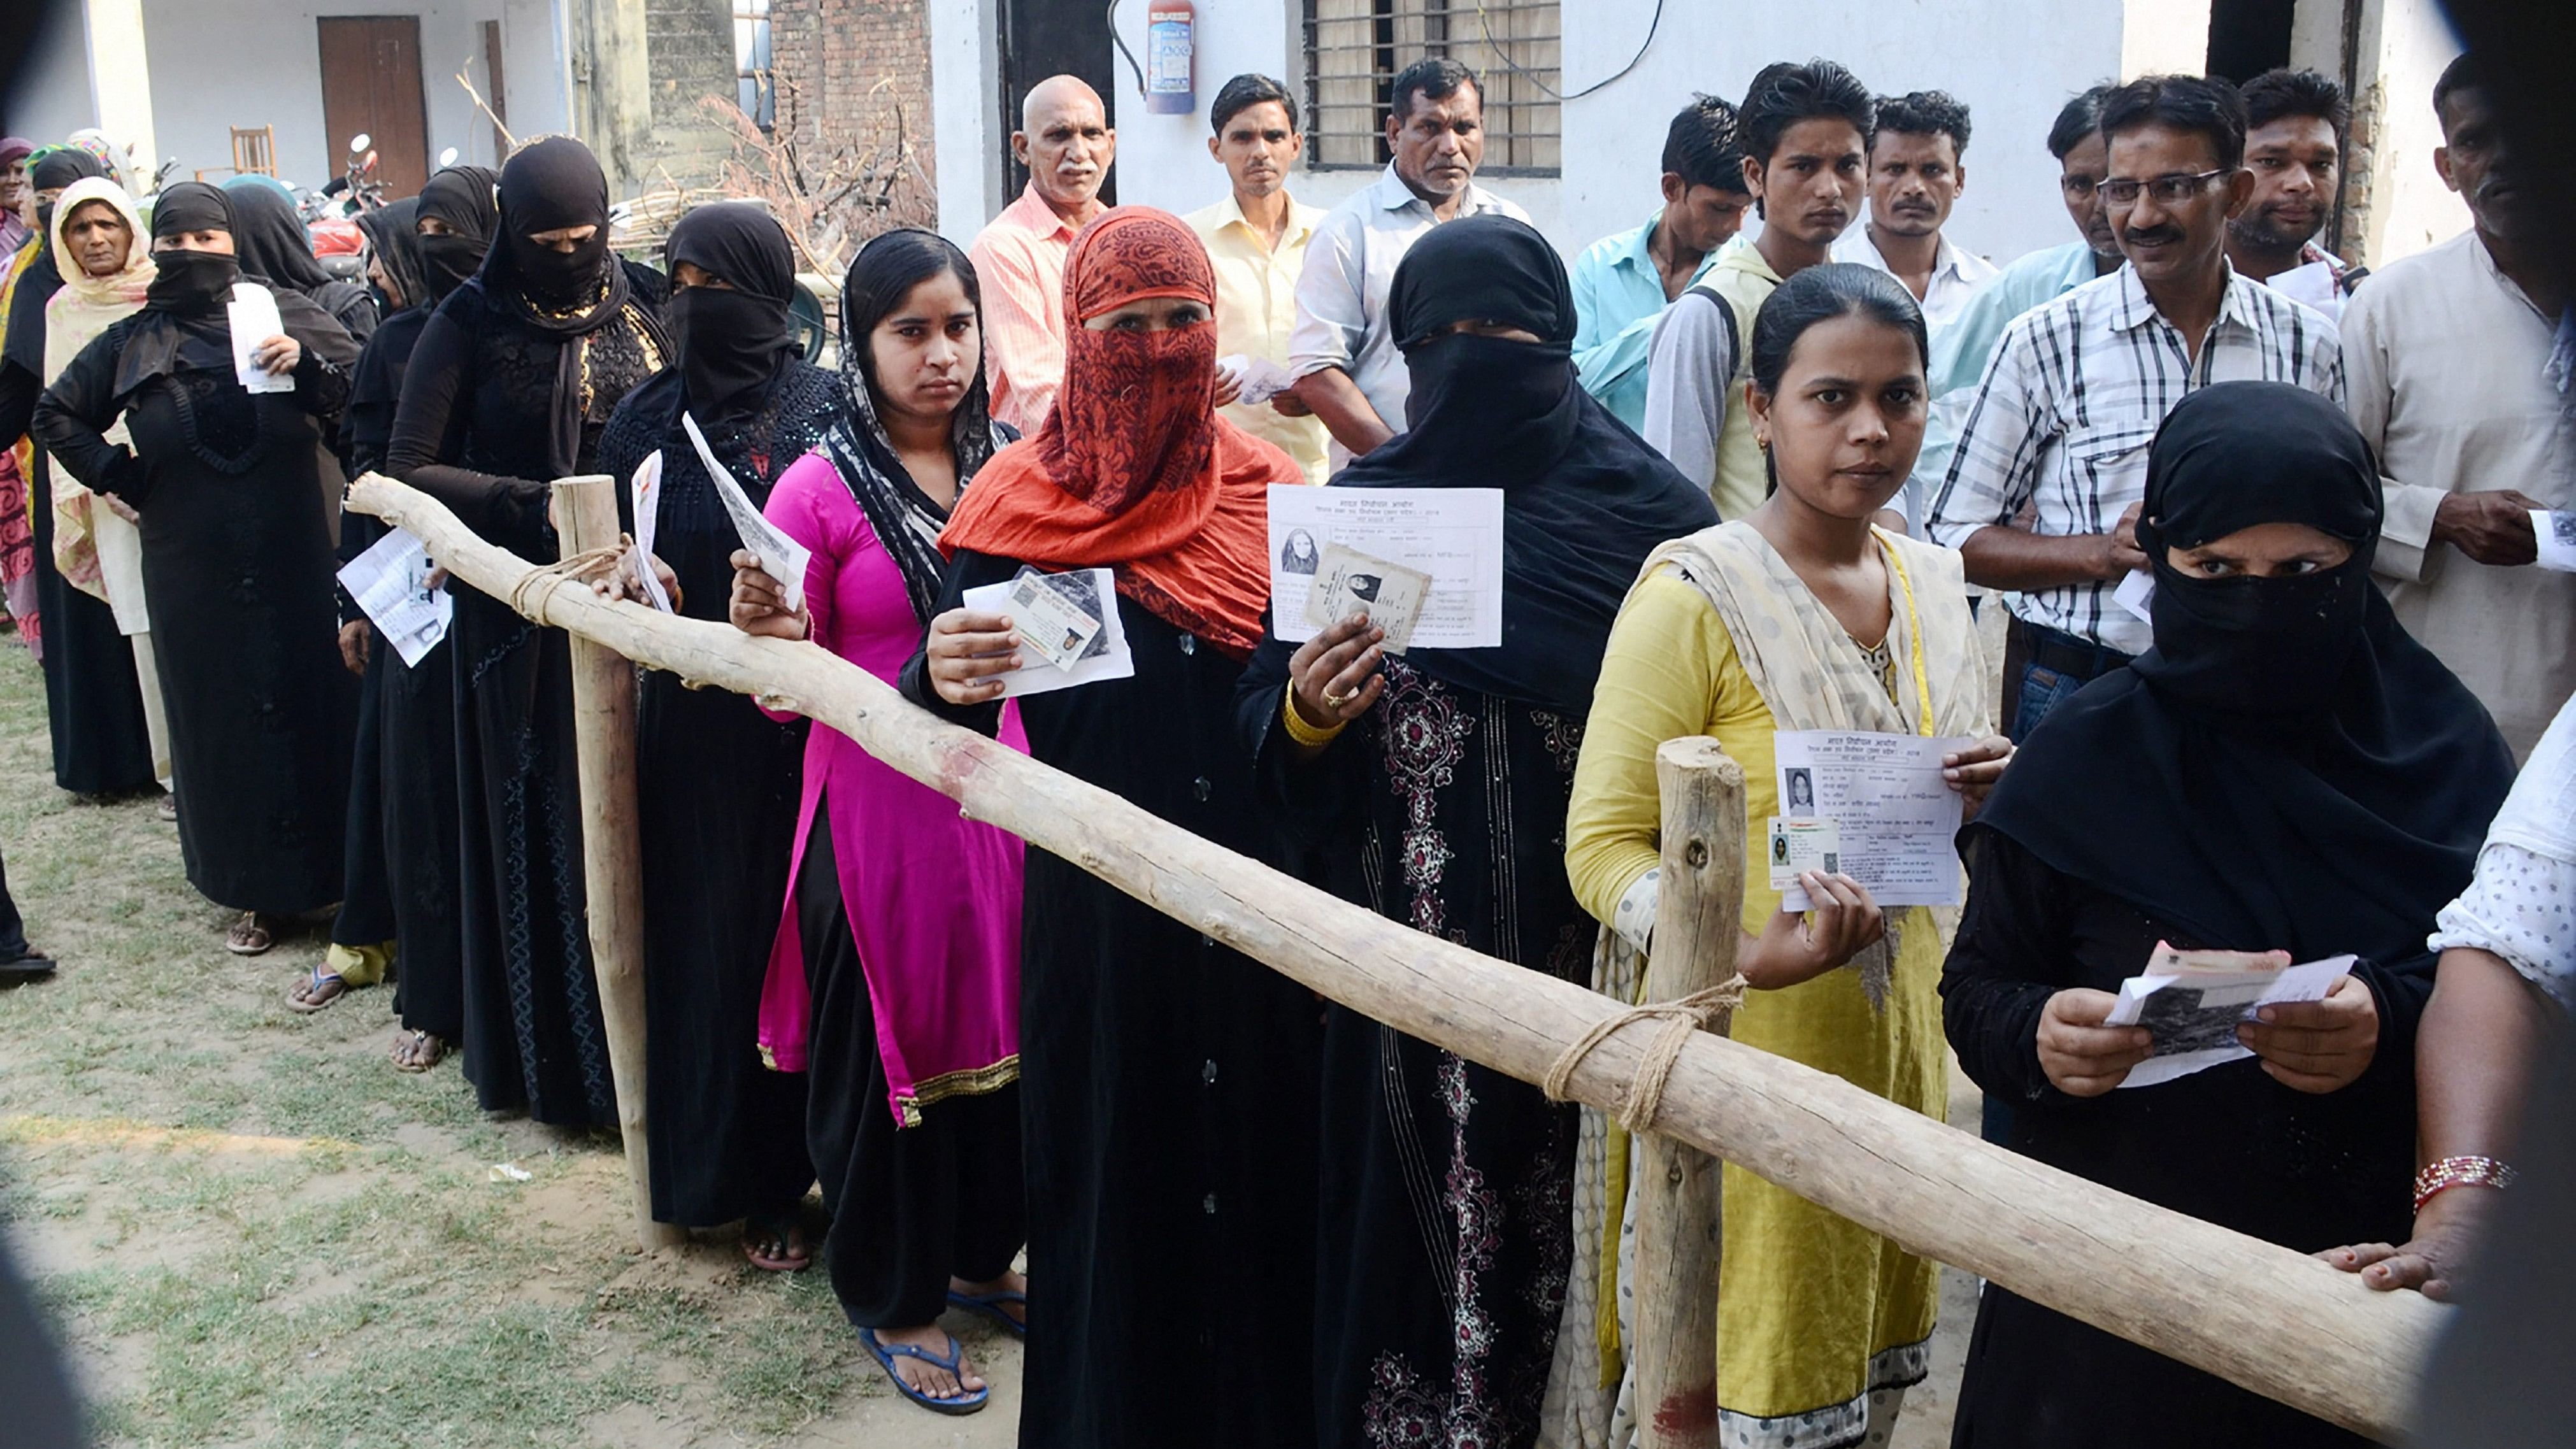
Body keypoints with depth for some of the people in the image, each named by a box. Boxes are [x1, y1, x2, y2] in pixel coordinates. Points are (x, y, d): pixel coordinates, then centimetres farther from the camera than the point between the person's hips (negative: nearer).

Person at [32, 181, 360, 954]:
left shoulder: (286, 313, 3)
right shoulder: (132, 343, 9)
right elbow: (56, 417, 20)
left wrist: (307, 364, -22)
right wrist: (121, 478, 9)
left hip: (297, 562, -2)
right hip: (194, 576, 2)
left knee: (319, 702, 0)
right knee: (222, 718, 5)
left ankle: (343, 868, 12)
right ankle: (256, 890, 14)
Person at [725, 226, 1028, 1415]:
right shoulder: (820, 488, -10)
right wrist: (773, 637, -28)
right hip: (877, 805, -4)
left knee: (1000, 1021, 16)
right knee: (885, 1045, 9)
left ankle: (980, 1254, 39)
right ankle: (892, 1297, 29)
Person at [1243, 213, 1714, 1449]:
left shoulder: (1648, 514, -1)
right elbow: (1274, 747, 5)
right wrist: (1304, 715, -16)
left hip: (1585, 961, -1)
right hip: (1407, 966, 1)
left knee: (1566, 1231, 7)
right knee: (1411, 1224, 9)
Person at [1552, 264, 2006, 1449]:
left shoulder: (1930, 580, 6)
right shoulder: (1693, 595, -14)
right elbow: (1604, 841, -16)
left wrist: (1975, 800, -4)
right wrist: (1749, 952, -32)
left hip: (1896, 1035, 6)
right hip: (1742, 1041, -6)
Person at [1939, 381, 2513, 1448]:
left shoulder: (2442, 750, -2)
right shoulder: (2083, 760, -5)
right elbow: (1975, 990, -2)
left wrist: (2398, 1025, -24)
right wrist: (2036, 1034, -24)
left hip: (2367, 1274, 1)